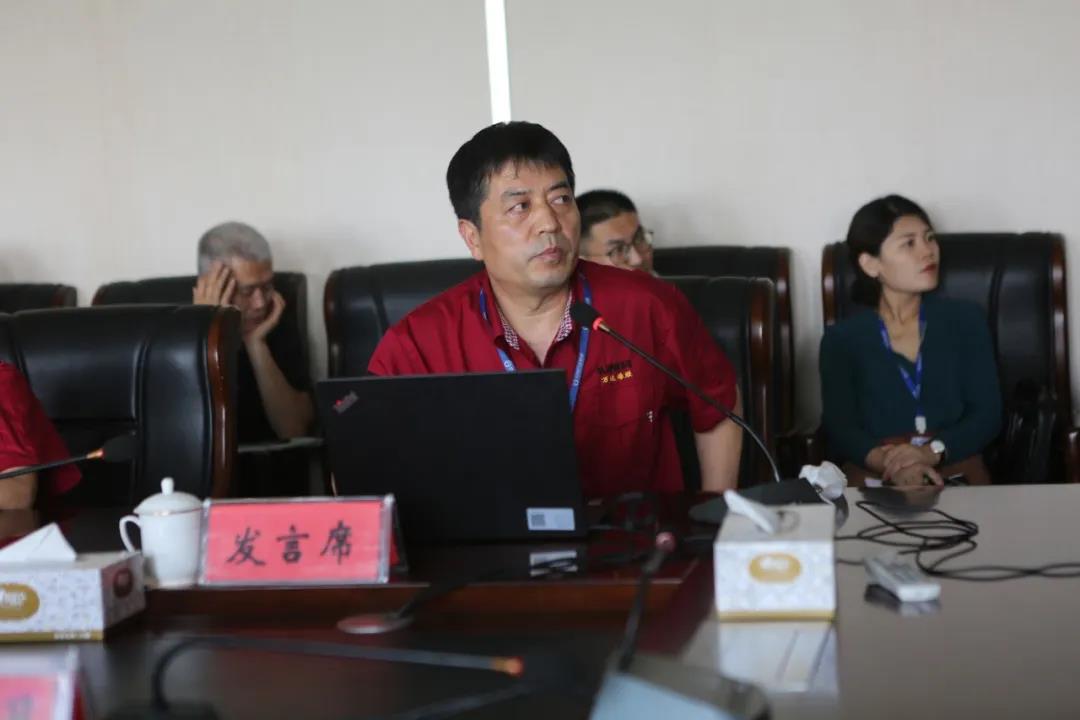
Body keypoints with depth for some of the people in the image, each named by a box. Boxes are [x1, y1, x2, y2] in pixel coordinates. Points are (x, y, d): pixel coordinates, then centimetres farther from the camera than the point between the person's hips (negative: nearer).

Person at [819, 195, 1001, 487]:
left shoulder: (966, 320, 14)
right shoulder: (841, 339, 10)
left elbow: (987, 414, 6)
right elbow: (840, 429, 0)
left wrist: (933, 451, -14)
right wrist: (886, 461, -22)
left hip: (956, 471, 1)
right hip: (874, 479, -1)